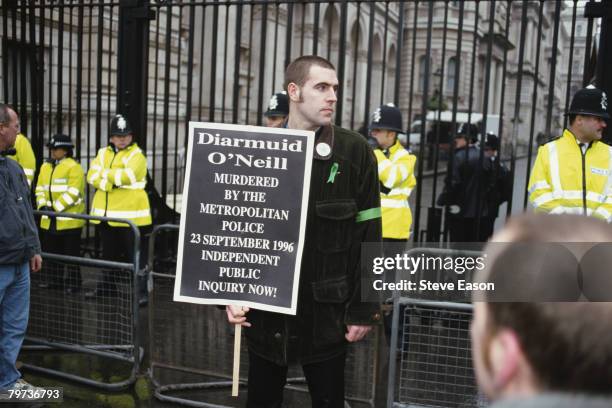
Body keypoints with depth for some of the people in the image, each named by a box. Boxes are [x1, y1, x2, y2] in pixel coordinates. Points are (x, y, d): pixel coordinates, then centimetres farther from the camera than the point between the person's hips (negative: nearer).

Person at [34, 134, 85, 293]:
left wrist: (55, 208, -19)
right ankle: (54, 281, 26)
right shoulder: (45, 167, 14)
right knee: (51, 252, 14)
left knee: (71, 253, 0)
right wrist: (43, 205, -5)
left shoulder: (73, 167, -10)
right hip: (49, 220, 7)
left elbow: (73, 192, -17)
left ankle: (73, 284, 8)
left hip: (69, 219, -7)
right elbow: (40, 189, 12)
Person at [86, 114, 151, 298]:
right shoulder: (103, 153, 12)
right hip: (106, 214, 6)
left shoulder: (137, 155, -6)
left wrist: (105, 173, -10)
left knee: (133, 255, -3)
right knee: (109, 254, 19)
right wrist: (110, 183, -18)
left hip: (130, 215, -6)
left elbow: (127, 176, -23)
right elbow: (92, 176, -1)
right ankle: (107, 287, 32)